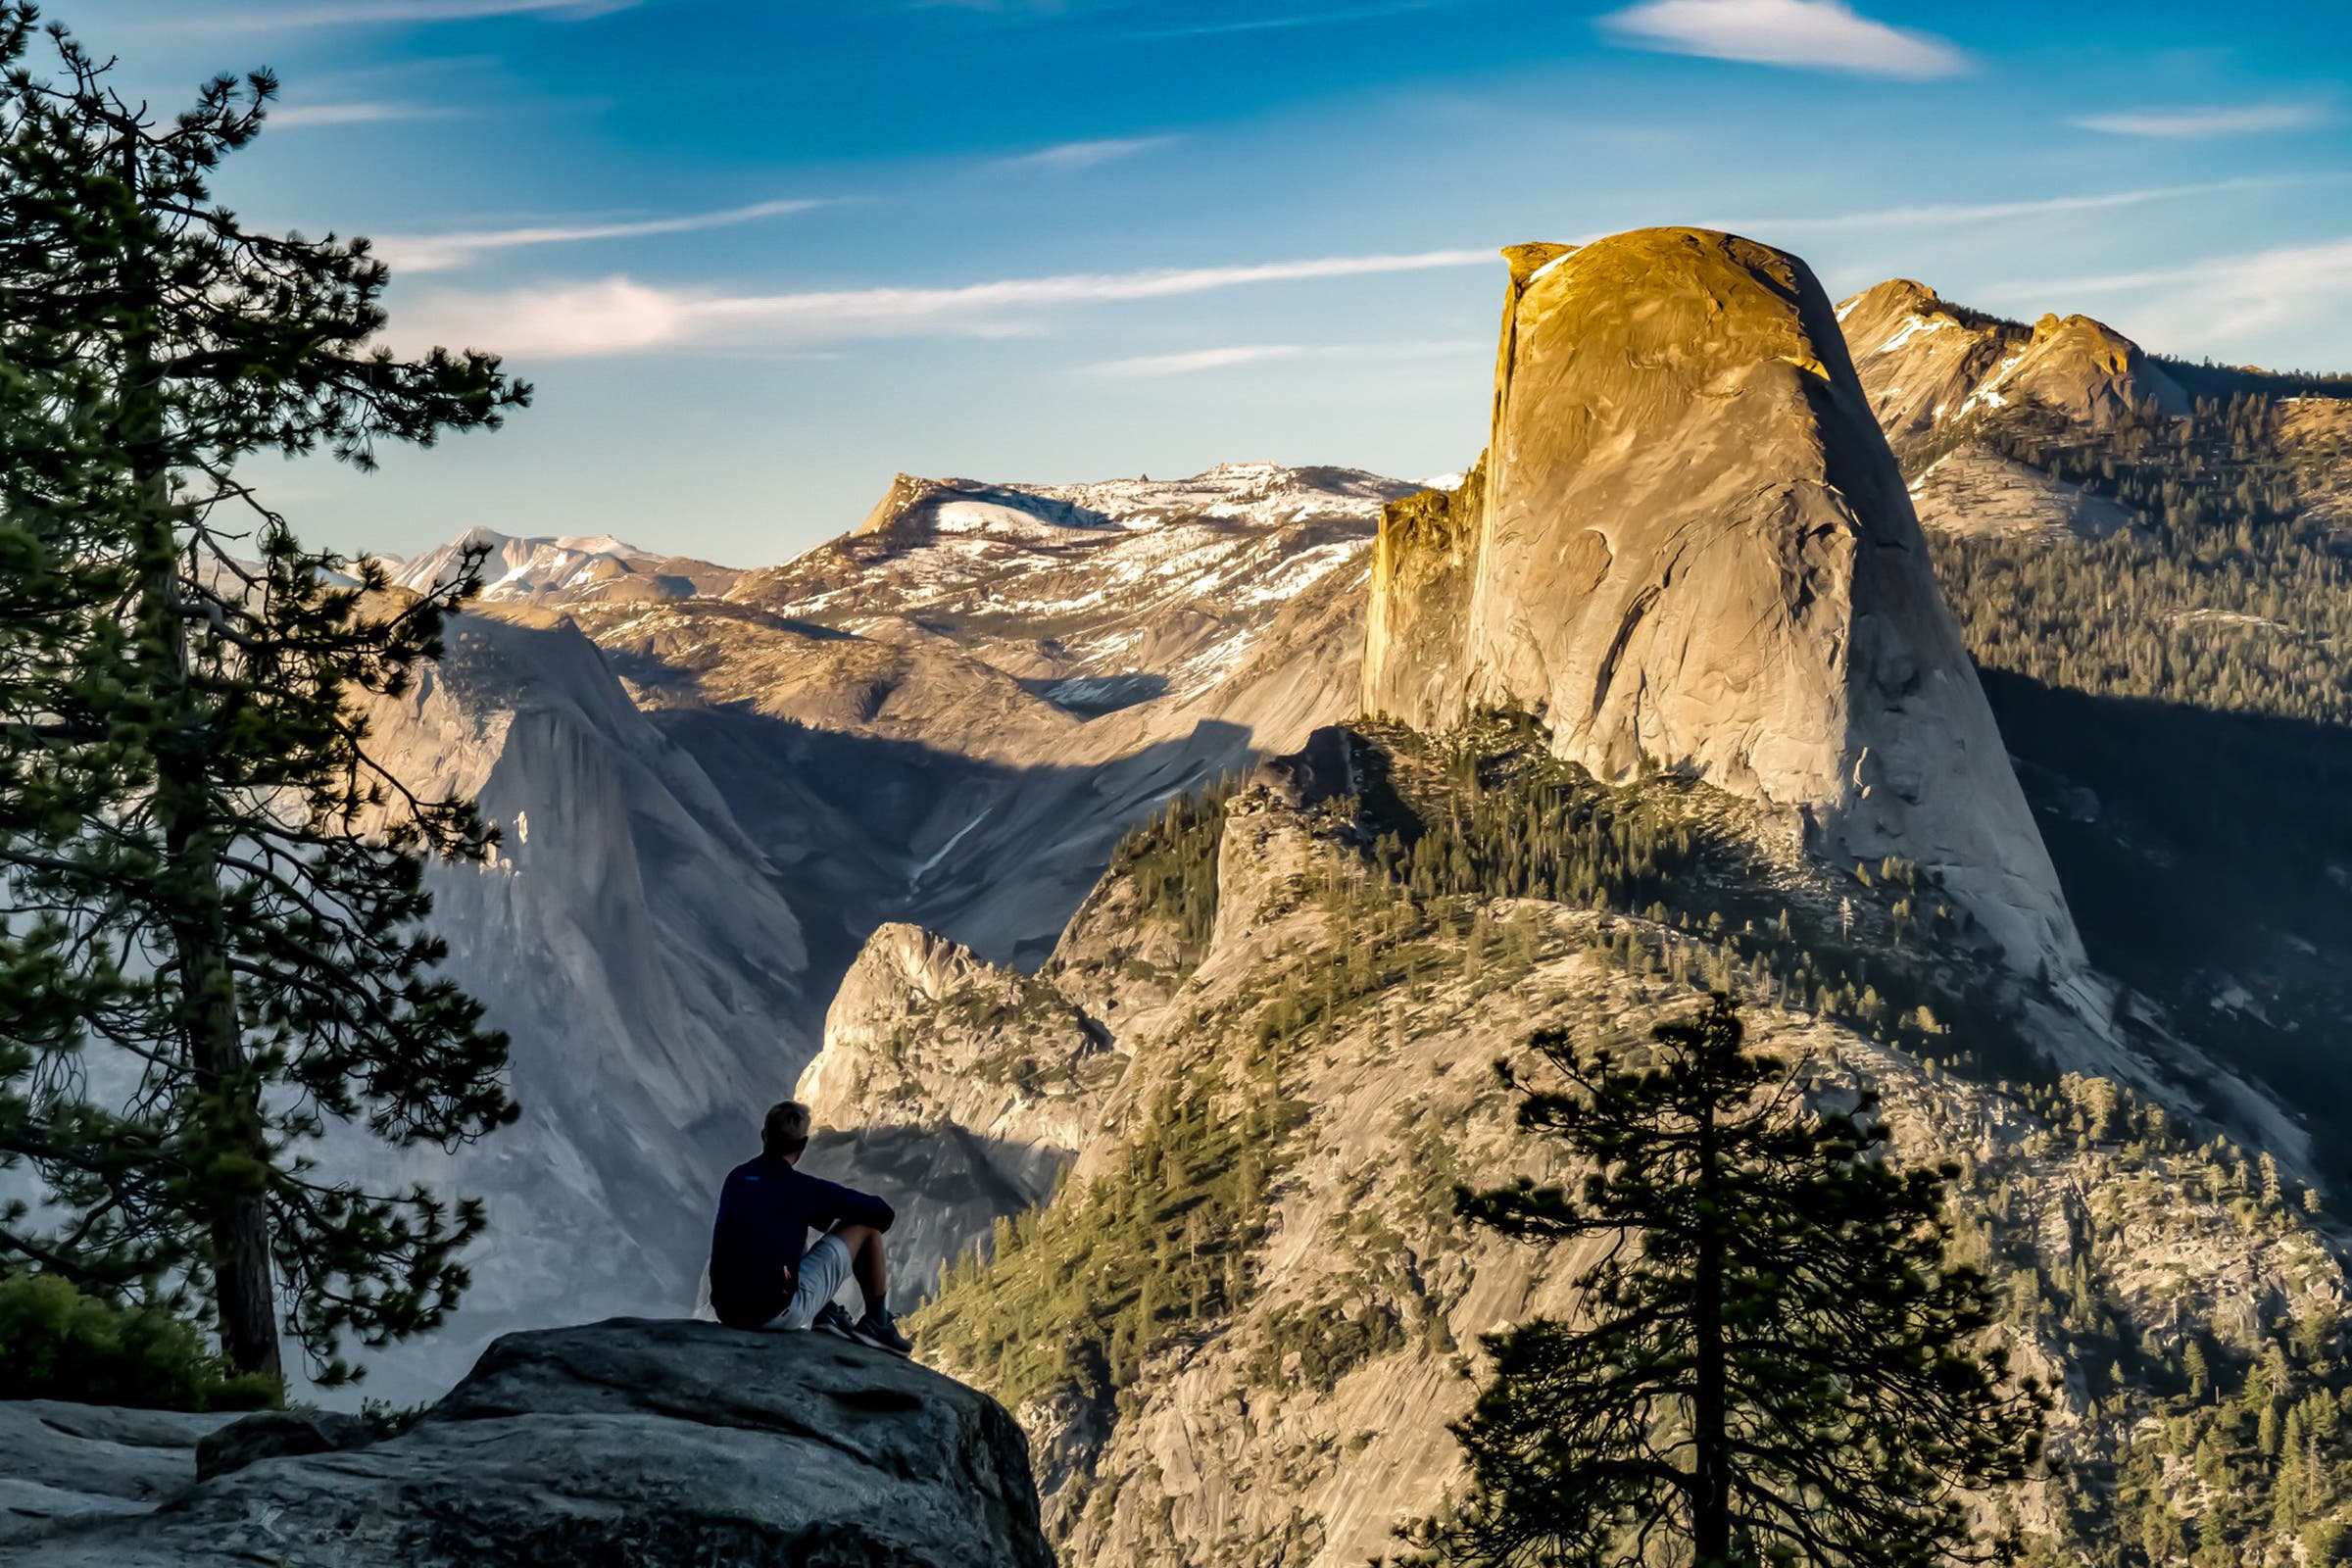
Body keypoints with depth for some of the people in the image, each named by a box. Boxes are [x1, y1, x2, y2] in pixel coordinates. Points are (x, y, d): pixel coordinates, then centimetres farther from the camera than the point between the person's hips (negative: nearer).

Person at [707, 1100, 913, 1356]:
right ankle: (878, 1324, 18)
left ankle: (826, 1314, 20)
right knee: (866, 1223, 8)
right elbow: (882, 1213, 1)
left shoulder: (736, 1178, 11)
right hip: (778, 1313, -6)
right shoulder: (801, 1186, -6)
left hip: (728, 1313, 6)